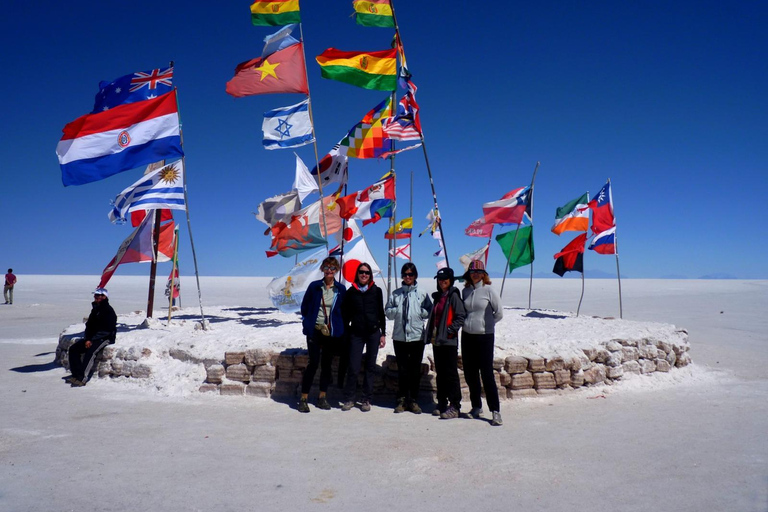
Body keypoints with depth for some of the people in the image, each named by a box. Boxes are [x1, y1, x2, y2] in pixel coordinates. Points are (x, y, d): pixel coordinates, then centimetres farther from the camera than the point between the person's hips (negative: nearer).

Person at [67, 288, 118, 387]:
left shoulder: (108, 311, -11)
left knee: (90, 352, -32)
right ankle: (76, 374, -8)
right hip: (92, 338, 9)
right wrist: (87, 339, -3)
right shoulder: (95, 309, 16)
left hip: (105, 338, -9)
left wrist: (92, 340, -20)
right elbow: (89, 326, 15)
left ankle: (82, 378, -32)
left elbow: (107, 330, -18)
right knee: (73, 349, -5)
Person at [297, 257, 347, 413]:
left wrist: (340, 327, 5)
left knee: (327, 364, 9)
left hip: (332, 332, 2)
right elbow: (304, 306, 8)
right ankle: (303, 398, 5)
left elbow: (344, 310, 11)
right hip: (315, 330, -2)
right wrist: (307, 322, 4)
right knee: (314, 363, -5)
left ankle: (322, 397, 21)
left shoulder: (341, 289, 2)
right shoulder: (314, 286, -1)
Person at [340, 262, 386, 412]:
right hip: (356, 334, 0)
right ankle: (349, 399, 10)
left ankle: (366, 400, 15)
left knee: (370, 367, 6)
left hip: (373, 332, 1)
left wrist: (383, 333, 5)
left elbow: (381, 313, 8)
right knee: (353, 367, -4)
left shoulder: (376, 291, 6)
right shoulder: (351, 292, 6)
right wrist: (346, 333, 2)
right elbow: (345, 315, 8)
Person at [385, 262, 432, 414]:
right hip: (399, 336, 1)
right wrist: (397, 311, -10)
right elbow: (387, 311, 7)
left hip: (417, 336, -1)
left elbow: (430, 311, 2)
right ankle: (402, 399, 17)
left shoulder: (422, 293, 3)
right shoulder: (396, 294, 8)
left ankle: (414, 400, 16)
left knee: (415, 370, 5)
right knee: (402, 370, 7)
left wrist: (419, 312, -14)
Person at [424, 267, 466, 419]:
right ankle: (441, 404, 24)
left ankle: (454, 407, 2)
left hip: (449, 341, -8)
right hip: (436, 341, 8)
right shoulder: (438, 296, 16)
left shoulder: (453, 295, -8)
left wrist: (451, 330, -18)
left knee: (451, 374, -4)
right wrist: (431, 335, 13)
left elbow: (461, 316, -14)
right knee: (440, 373, 14)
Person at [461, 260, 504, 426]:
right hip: (467, 336, 5)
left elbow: (499, 313, -2)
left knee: (487, 374, -6)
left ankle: (495, 411, 2)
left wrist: (486, 324, 2)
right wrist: (469, 323, 7)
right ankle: (476, 407, 25)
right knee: (470, 374, 11)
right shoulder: (465, 291, 6)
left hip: (485, 336, -5)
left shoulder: (489, 290, -8)